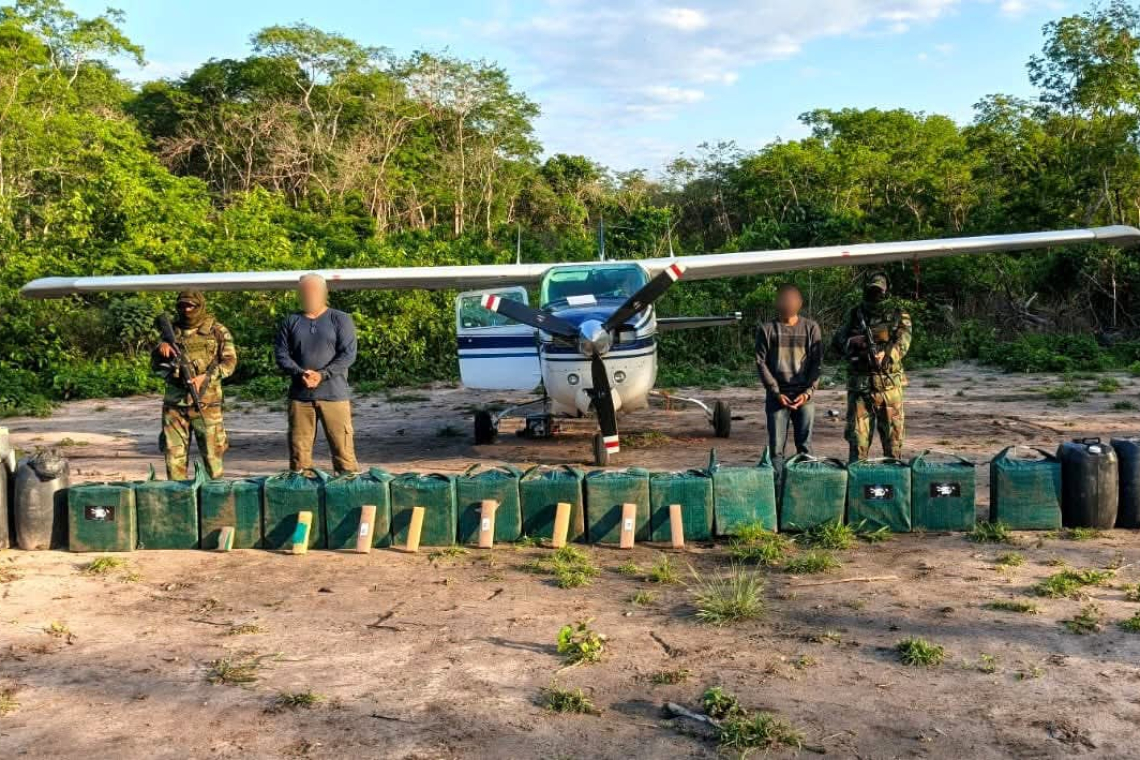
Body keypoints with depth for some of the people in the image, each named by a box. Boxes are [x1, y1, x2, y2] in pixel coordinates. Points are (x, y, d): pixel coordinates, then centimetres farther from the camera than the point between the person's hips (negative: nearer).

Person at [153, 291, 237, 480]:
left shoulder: (217, 331, 2)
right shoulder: (172, 331, 12)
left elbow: (230, 361, -4)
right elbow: (155, 365, 16)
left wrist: (205, 377, -16)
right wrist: (160, 348, -5)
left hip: (206, 403, -3)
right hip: (174, 404, 3)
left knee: (212, 454, 1)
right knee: (174, 457, 4)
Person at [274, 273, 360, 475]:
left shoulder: (340, 320, 5)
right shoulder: (290, 322, 14)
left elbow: (348, 354, -4)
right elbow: (281, 354, 7)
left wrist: (322, 375, -15)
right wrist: (300, 373, -12)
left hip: (334, 395, -3)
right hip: (299, 395, 3)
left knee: (342, 447, -5)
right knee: (298, 448, 5)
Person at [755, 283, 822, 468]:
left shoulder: (811, 328, 8)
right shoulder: (767, 329, 6)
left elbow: (817, 362, 5)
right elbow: (761, 362, 2)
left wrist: (808, 392, -7)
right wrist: (776, 392, -7)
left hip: (804, 396, 1)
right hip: (777, 396, -1)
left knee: (805, 446, 3)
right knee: (776, 447, -1)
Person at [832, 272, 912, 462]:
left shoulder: (899, 316, 5)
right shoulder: (855, 315, 12)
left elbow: (902, 344, -9)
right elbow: (837, 341, 9)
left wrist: (885, 355, -28)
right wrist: (853, 342, -12)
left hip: (889, 385, -1)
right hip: (859, 386, 1)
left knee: (893, 438, 6)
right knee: (857, 436, 1)